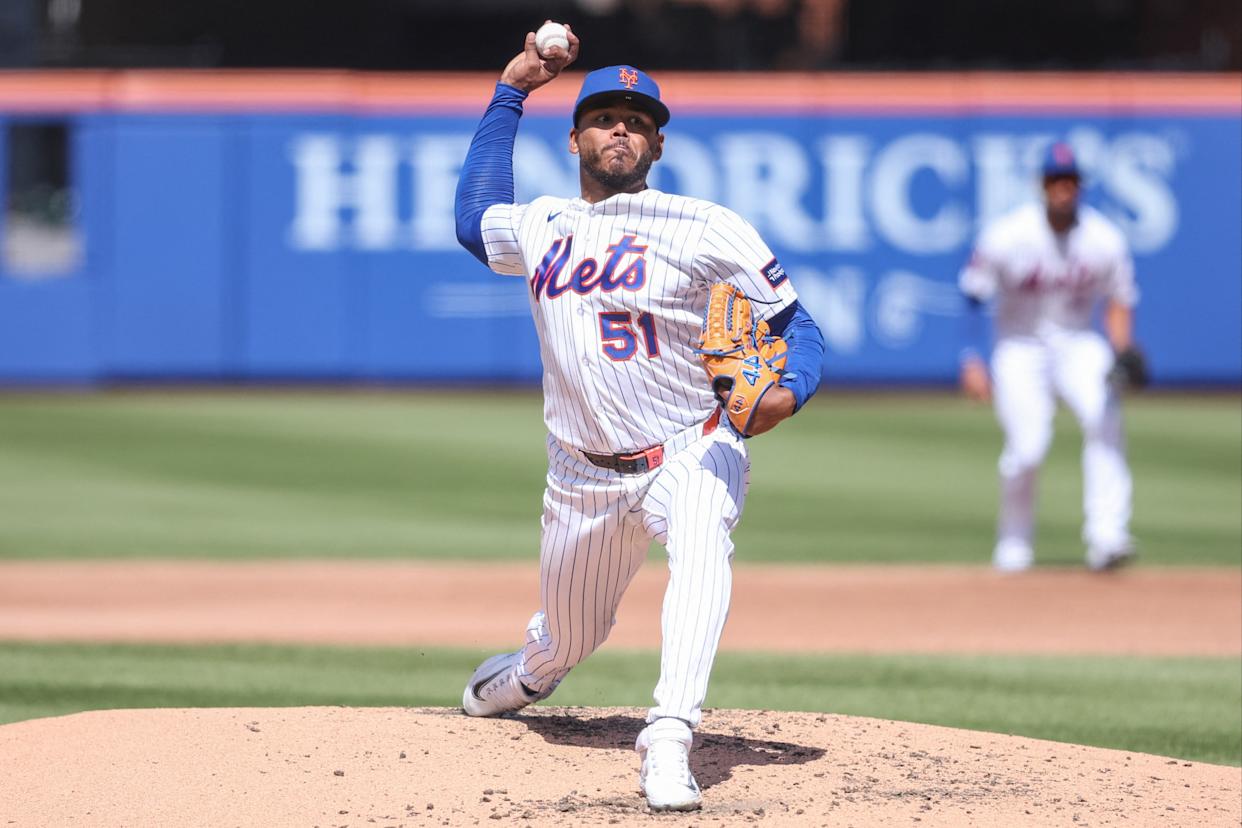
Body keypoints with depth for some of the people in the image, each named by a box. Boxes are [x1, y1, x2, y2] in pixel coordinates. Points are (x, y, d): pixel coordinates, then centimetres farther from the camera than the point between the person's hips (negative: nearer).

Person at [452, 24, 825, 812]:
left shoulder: (706, 228, -6)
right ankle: (529, 674, 53)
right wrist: (511, 93, 27)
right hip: (584, 474, 5)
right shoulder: (540, 225, 9)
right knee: (568, 643, 14)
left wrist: (788, 391, -29)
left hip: (692, 454, -4)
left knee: (702, 545, -37)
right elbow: (474, 218, 32)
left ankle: (669, 742, -48)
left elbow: (796, 324, -6)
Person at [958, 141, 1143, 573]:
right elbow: (973, 295, -5)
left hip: (1078, 345, 1)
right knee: (1026, 447, -17)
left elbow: (1119, 301, 5)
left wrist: (1121, 355, -11)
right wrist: (972, 360, -13)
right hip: (1021, 347, -1)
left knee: (1103, 416, -28)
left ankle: (1106, 537, -31)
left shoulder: (1105, 240, -6)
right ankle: (1013, 544, 9)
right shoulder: (1007, 235, -12)